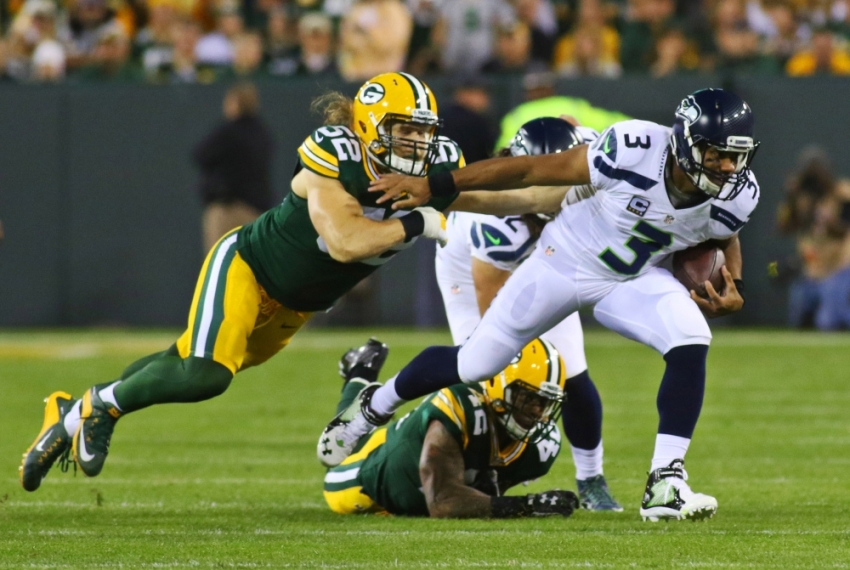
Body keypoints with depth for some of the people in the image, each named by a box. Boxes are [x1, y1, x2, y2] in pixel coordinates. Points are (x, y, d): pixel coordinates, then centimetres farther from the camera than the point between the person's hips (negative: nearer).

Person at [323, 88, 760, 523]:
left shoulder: (735, 196, -19)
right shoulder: (635, 151, -33)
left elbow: (725, 240, 8)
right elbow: (534, 169, -23)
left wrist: (732, 288, -14)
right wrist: (434, 185, -19)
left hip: (634, 279, 3)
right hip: (566, 262, -3)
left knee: (691, 344, -26)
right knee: (473, 365, 6)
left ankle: (665, 485, -20)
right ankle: (375, 406, 35)